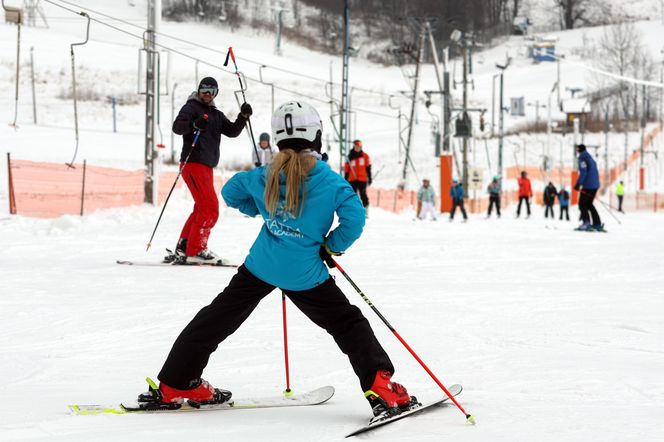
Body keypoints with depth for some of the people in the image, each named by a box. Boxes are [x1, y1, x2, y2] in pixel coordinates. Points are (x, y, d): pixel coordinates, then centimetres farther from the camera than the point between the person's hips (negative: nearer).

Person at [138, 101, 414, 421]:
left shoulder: (265, 176, 0)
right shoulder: (330, 181, -12)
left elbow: (230, 192, 15)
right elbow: (354, 218, -19)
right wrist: (332, 247, -3)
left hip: (260, 267, 4)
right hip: (305, 275, -3)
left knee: (219, 317, 16)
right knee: (348, 324, 7)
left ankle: (174, 384, 19)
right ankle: (381, 388, -7)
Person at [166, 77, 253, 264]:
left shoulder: (216, 115, 21)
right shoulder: (192, 107, -1)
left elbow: (232, 131, 10)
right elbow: (177, 127, -16)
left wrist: (243, 117, -6)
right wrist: (194, 124, -34)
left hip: (206, 167, 9)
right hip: (193, 164, -9)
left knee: (202, 209, 14)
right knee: (210, 208, -15)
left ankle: (182, 249, 17)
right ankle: (195, 250, -15)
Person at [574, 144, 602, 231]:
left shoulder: (582, 158, -9)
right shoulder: (591, 159, 19)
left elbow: (583, 172, -19)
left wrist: (579, 184, -22)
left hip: (588, 185, -9)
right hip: (595, 185, 9)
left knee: (582, 204, -2)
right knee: (589, 204, 18)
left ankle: (586, 223, -16)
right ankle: (597, 224, 12)